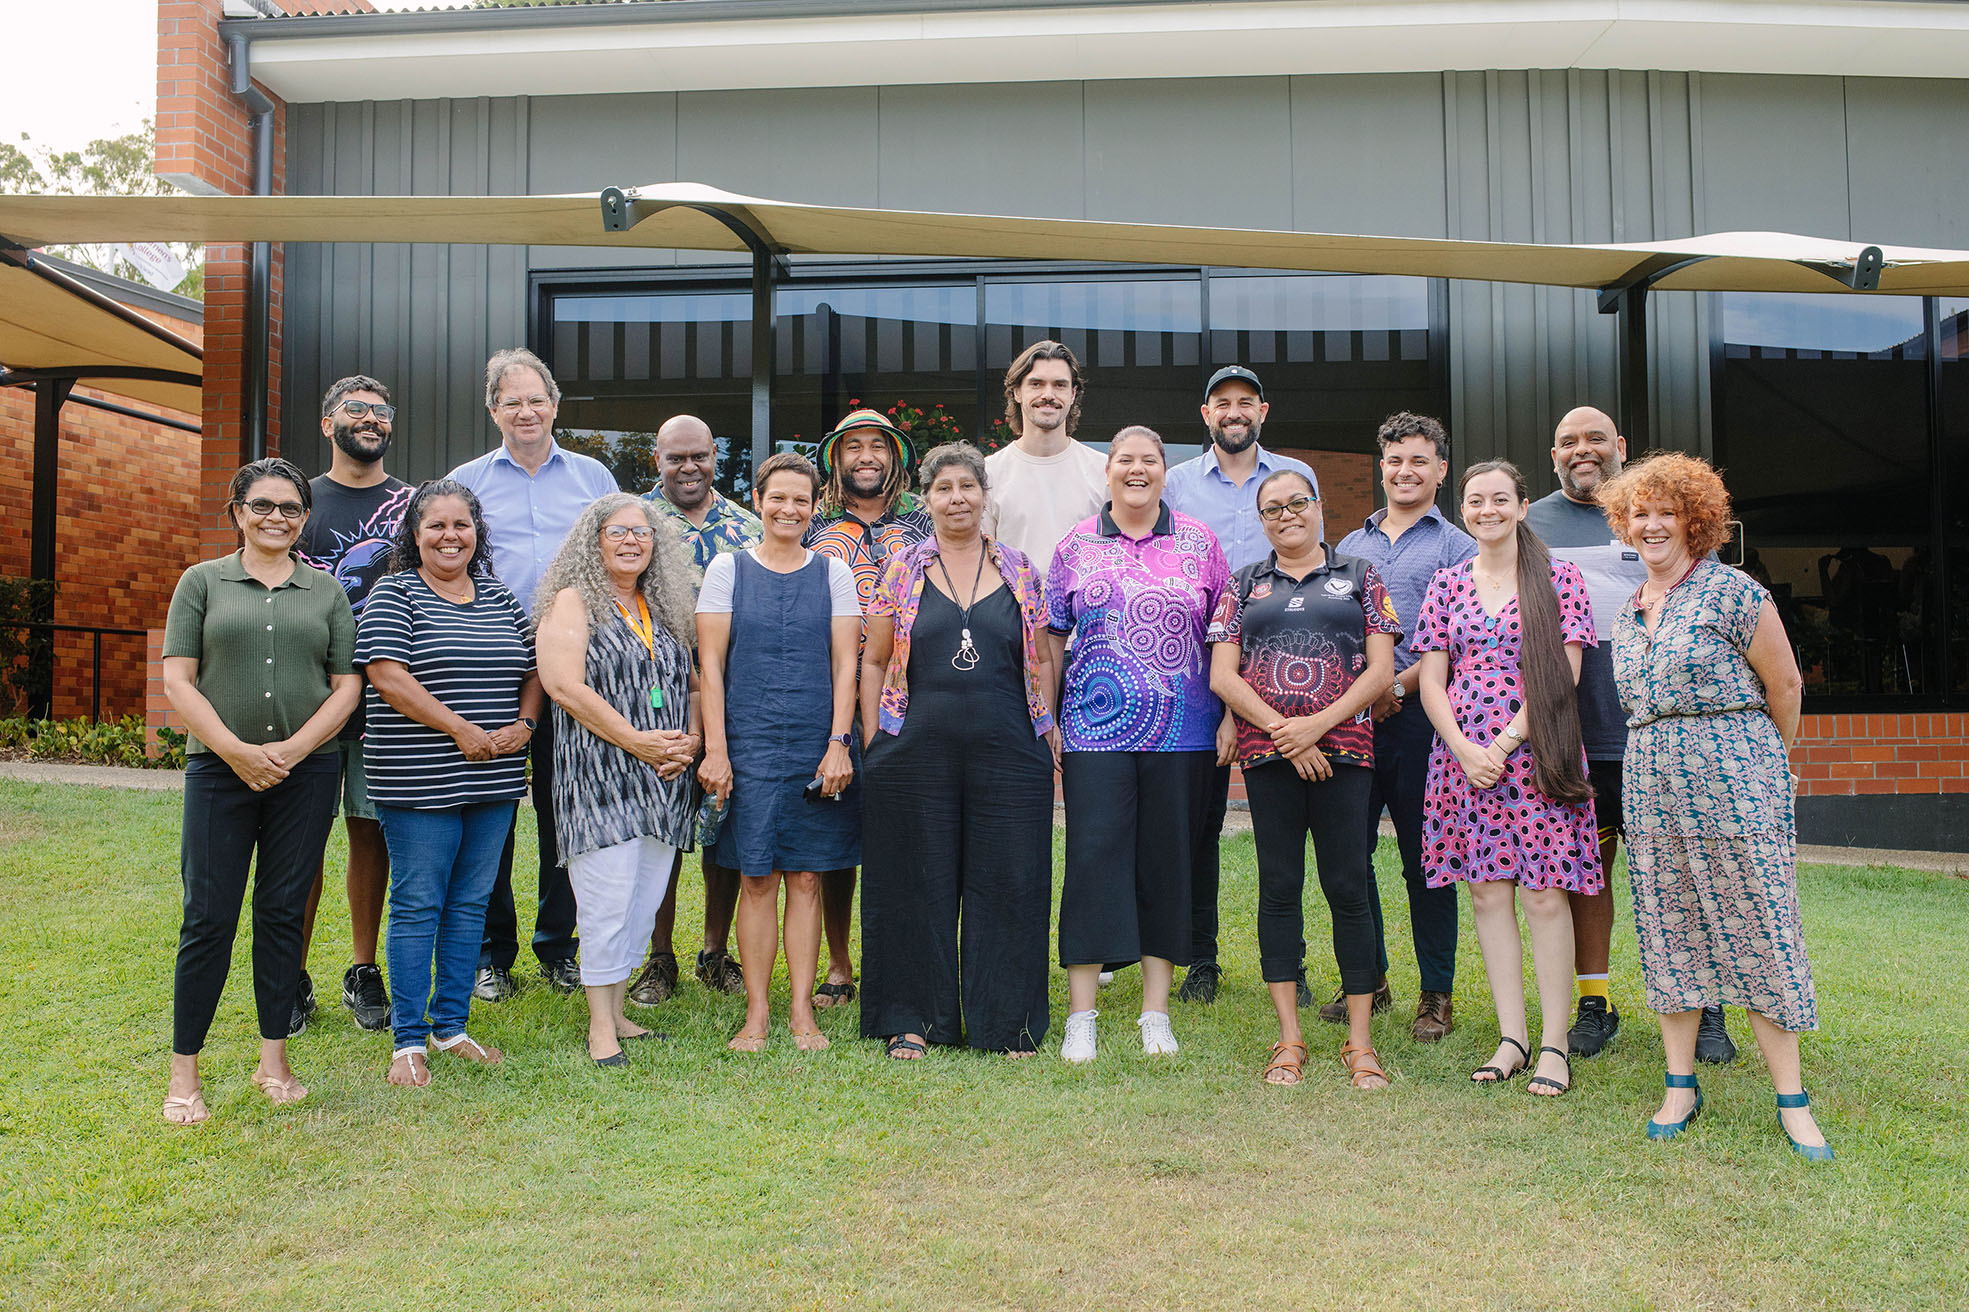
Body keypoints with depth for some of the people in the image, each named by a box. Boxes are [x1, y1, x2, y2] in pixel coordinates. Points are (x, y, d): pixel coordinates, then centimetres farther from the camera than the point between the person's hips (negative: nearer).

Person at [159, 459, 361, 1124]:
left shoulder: (327, 591, 10)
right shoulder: (202, 582, 6)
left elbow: (347, 686, 5)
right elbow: (177, 681, 0)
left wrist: (289, 750, -8)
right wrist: (237, 751, -11)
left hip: (307, 773, 2)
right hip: (219, 770, -1)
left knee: (283, 913, 7)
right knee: (208, 919, -1)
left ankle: (273, 1058, 18)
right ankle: (183, 1070, 11)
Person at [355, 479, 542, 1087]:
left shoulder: (501, 599, 14)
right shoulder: (394, 594, -2)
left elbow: (532, 672, 17)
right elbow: (385, 674, -13)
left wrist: (522, 725, -2)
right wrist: (461, 730, -16)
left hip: (495, 781, 5)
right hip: (418, 780, -5)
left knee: (470, 902, 11)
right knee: (417, 905, 1)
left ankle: (451, 1025, 23)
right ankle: (408, 1040, 11)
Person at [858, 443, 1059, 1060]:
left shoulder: (1019, 571, 9)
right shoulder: (902, 570, 6)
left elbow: (1042, 661, 13)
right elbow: (874, 661, 8)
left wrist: (1048, 728, 4)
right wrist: (872, 744, 2)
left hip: (1009, 754, 1)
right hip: (916, 751, -1)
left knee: (1009, 883, 4)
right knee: (918, 882, 5)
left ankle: (1006, 1022, 17)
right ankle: (912, 1018, 18)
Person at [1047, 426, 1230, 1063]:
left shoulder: (1198, 542, 8)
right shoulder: (1075, 545, 7)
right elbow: (1052, 637, 10)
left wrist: (1230, 716, 3)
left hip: (1183, 733, 1)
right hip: (1096, 730, -1)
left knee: (1168, 862, 6)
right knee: (1093, 859, -5)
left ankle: (1156, 1014, 16)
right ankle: (1080, 1017, 4)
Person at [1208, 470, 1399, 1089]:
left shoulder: (1358, 575, 12)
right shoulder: (1245, 584, 15)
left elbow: (1381, 671, 3)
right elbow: (1222, 675, 5)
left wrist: (1317, 724, -9)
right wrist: (1281, 730, -7)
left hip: (1342, 749, -1)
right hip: (1267, 755, 1)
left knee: (1348, 888, -2)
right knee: (1279, 887, 3)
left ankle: (1360, 1043, 6)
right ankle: (1289, 1041, 10)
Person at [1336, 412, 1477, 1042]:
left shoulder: (1456, 547, 5)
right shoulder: (1350, 546, 18)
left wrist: (1398, 686, -15)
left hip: (1418, 715, -4)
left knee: (1425, 857, 1)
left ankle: (1437, 993, 11)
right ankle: (1368, 979, 20)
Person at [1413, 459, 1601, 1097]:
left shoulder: (1559, 579, 1)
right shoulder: (1446, 584, 10)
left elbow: (1561, 674, -6)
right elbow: (1431, 680, 8)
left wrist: (1505, 742, -13)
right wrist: (1464, 748, -7)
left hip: (1536, 752, -3)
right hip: (1465, 753, 3)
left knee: (1545, 896, -3)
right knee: (1487, 893, 5)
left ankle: (1554, 1044, 6)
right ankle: (1511, 1037, 14)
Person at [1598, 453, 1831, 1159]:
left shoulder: (1732, 591, -5)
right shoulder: (1626, 613, 14)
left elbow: (1784, 687, 1)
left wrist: (1759, 763, 12)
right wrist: (1670, 753, 16)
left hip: (1733, 775, -6)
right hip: (1650, 783, 6)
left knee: (1756, 926, -2)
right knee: (1667, 928, 7)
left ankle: (1792, 1100, 7)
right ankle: (1680, 1085, 17)